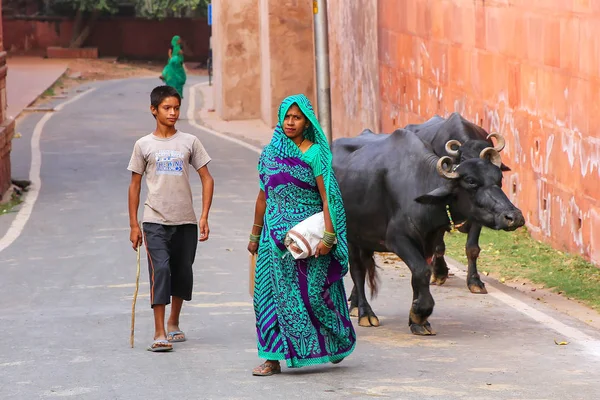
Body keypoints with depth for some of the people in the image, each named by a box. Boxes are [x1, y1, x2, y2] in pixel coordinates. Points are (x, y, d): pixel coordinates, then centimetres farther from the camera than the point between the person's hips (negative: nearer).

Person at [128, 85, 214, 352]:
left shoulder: (189, 142, 4)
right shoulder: (144, 145, 3)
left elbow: (207, 179, 7)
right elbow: (135, 185, 7)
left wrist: (204, 217, -2)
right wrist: (133, 225, 3)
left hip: (186, 220, 2)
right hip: (155, 220, -2)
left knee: (182, 273, 10)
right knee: (160, 270, -14)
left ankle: (173, 324, 31)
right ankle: (159, 334, -15)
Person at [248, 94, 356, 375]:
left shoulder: (314, 153, -5)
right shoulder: (270, 152, 9)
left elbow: (327, 197, -10)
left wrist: (328, 236, -18)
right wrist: (255, 234, 17)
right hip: (275, 234, 4)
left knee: (313, 292, 1)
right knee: (272, 292, -2)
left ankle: (338, 343, 26)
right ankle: (273, 358, 1)